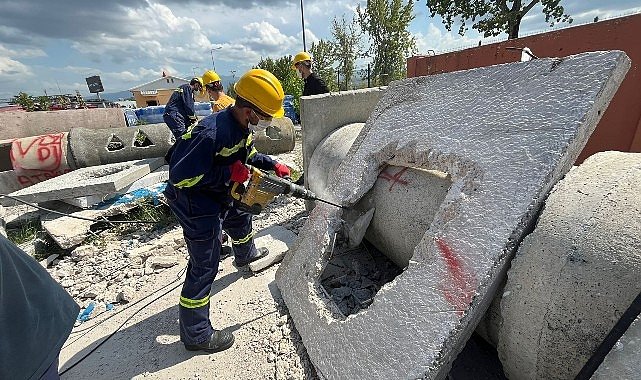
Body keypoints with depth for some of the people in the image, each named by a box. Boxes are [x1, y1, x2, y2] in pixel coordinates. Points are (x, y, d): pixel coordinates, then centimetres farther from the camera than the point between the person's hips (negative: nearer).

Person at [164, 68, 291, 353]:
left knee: (240, 219, 30)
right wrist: (229, 173, -28)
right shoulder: (211, 133, -34)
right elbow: (180, 176, -30)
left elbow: (248, 155, 14)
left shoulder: (243, 127, -5)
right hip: (194, 203, -9)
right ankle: (196, 334, 14)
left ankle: (246, 254, 64)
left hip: (221, 195, 9)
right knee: (205, 265, -3)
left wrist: (273, 165, 2)